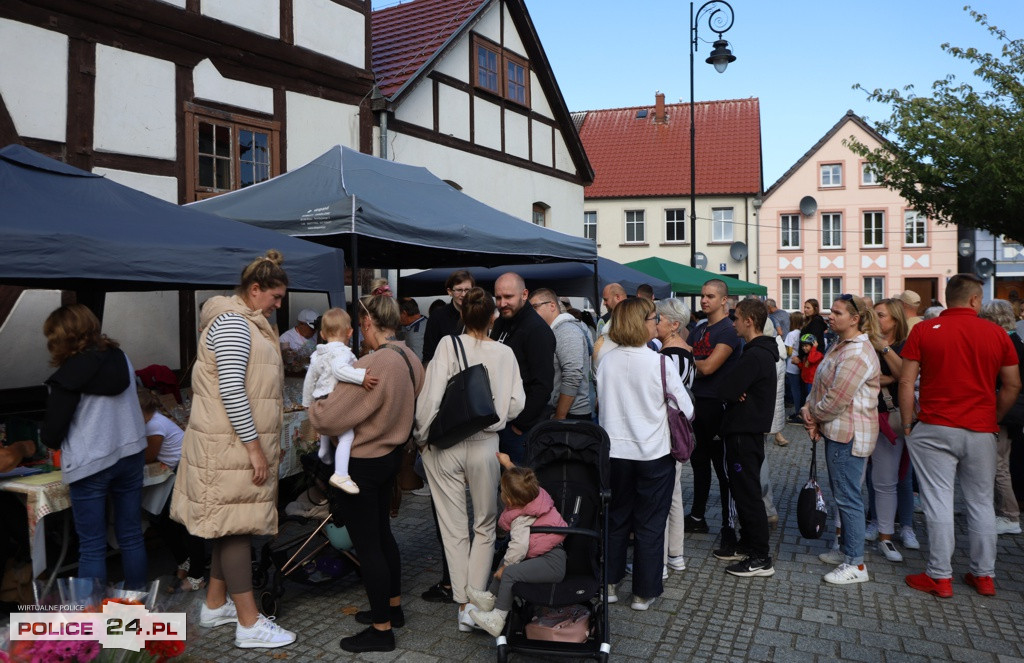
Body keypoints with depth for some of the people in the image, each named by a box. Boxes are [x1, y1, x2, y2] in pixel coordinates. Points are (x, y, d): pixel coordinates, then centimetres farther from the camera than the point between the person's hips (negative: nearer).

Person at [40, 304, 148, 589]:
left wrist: (49, 439, 11)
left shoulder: (70, 373, -13)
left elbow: (53, 431, -9)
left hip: (90, 463, -6)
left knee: (92, 546, 3)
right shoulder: (122, 358, 6)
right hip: (131, 454, 6)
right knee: (131, 536, 13)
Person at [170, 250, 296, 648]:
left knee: (231, 523, 15)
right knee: (237, 526, -5)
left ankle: (215, 605, 27)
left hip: (240, 442, 10)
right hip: (232, 444, -10)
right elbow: (232, 391, -22)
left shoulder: (246, 323, 16)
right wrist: (254, 447, -21)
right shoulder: (233, 322, -16)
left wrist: (262, 444, 19)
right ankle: (249, 624, 1)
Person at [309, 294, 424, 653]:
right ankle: (393, 606, 37)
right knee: (382, 533, 22)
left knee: (366, 544, 4)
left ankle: (381, 629, 16)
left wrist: (313, 405, -3)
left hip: (361, 464, -9)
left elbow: (327, 418, -23)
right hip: (390, 455, 9)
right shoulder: (411, 359, 1)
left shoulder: (372, 365, -27)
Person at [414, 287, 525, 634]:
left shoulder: (448, 345, -9)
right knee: (484, 527, 15)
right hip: (485, 446, 1)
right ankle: (475, 601, 9)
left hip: (445, 446, -1)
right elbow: (516, 405, -2)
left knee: (454, 528, 10)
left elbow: (430, 397, -14)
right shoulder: (505, 353, -4)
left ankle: (463, 602, 17)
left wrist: (422, 437, -1)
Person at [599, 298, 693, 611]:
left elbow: (603, 405, 7)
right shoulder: (659, 362, -15)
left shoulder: (606, 361, -4)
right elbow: (686, 409, -9)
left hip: (615, 452, 4)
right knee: (649, 524, 9)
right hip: (654, 453, -4)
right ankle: (644, 592, 19)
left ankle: (609, 584, 25)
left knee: (616, 518, 18)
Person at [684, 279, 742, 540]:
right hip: (697, 402, 8)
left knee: (722, 466, -1)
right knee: (699, 461, 17)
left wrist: (691, 361, -3)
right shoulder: (698, 329, 14)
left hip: (717, 404, -8)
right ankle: (697, 517, 30)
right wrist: (699, 365, -9)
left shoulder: (728, 330, -12)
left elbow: (708, 367, -21)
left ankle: (728, 527, 7)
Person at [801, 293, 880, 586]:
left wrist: (813, 415, -7)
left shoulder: (857, 354, -21)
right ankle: (846, 549, 32)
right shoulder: (840, 345, 14)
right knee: (842, 493, 19)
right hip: (837, 430, 11)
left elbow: (836, 399, -24)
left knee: (847, 496, -4)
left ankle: (855, 564, 5)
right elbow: (820, 384, 14)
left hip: (849, 434, -11)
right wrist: (810, 410, -1)